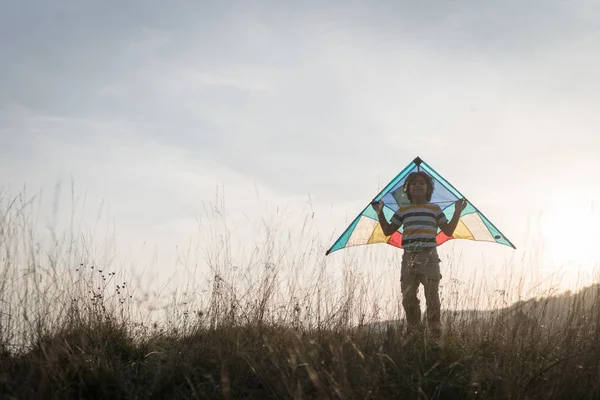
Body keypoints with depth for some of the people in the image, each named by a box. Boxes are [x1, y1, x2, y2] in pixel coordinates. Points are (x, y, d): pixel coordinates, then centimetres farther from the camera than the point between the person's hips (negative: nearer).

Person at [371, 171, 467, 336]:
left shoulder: (435, 209, 9)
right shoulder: (403, 211, 13)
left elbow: (448, 231, 8)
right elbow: (388, 231, 16)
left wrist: (457, 212, 1)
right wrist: (380, 212, 9)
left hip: (429, 257, -2)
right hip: (409, 257, 2)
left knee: (432, 296, -5)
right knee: (408, 298, 3)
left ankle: (435, 330, 0)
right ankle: (413, 331, 15)